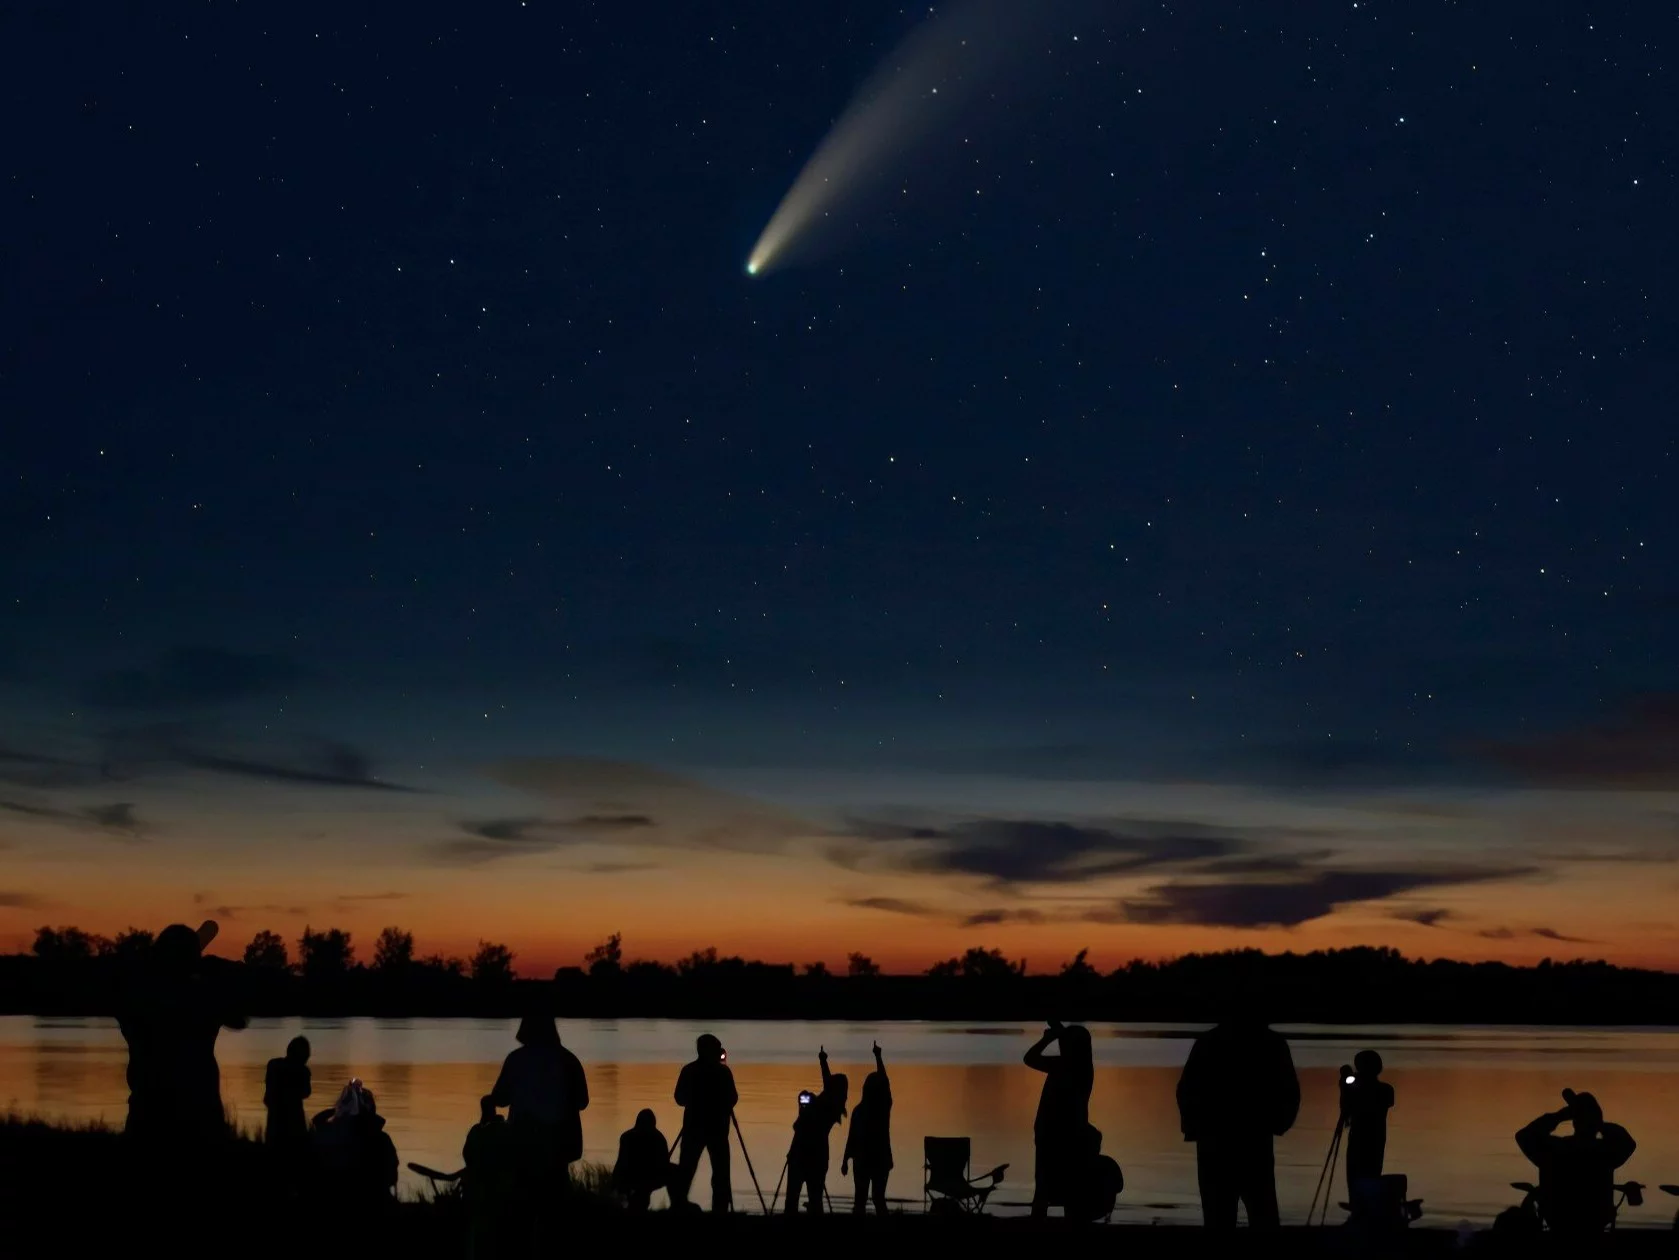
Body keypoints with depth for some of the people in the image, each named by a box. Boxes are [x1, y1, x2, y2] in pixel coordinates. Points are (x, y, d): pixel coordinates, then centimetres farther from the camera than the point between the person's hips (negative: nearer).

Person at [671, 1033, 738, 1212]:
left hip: (693, 1126, 2)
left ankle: (678, 1206, -1)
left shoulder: (688, 1070, 1)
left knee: (685, 1172, 4)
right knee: (720, 1173, 2)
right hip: (717, 1128, -2)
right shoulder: (723, 1071, -6)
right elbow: (732, 1099, -1)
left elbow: (680, 1099, 6)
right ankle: (720, 1209, -3)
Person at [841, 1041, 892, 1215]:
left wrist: (845, 1160, 4)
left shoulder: (859, 1110, -9)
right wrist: (878, 1056, 15)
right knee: (879, 1198, 7)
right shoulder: (885, 1106, -6)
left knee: (860, 1199, 4)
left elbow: (852, 1137, -6)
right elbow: (883, 1081, 6)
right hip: (881, 1159, 2)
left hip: (862, 1159, -2)